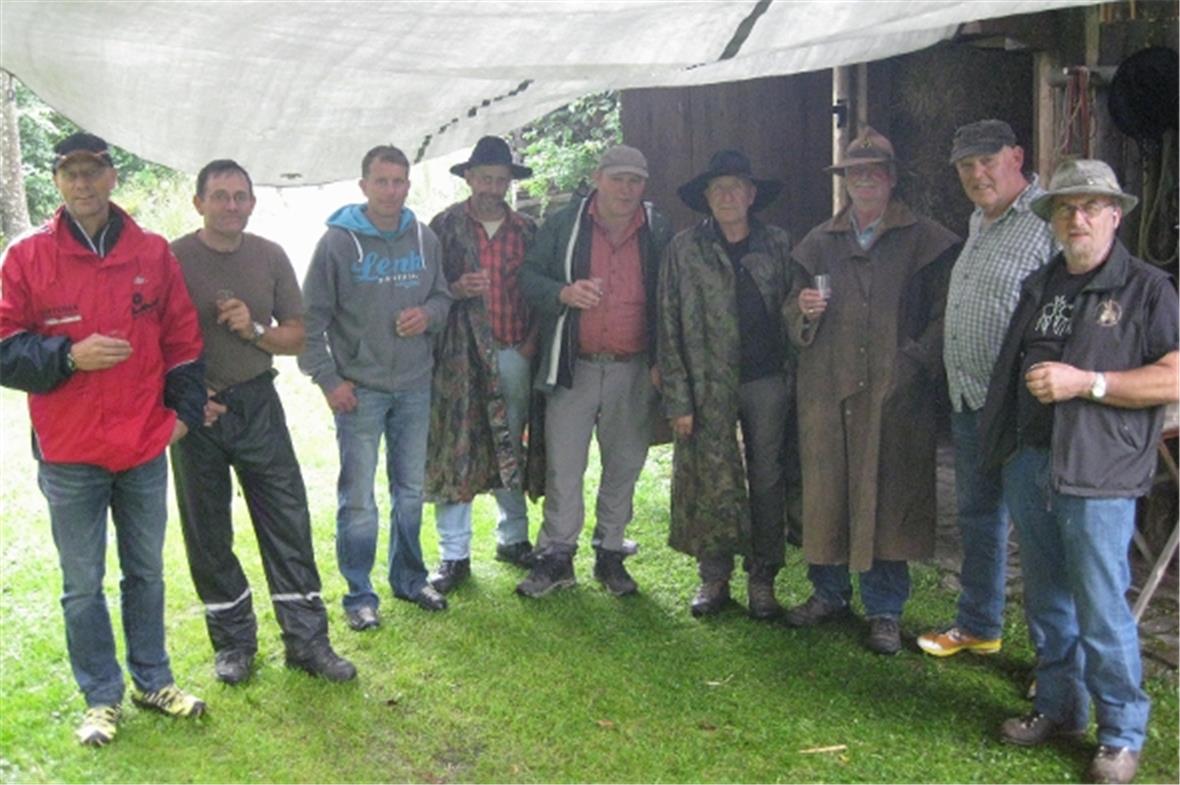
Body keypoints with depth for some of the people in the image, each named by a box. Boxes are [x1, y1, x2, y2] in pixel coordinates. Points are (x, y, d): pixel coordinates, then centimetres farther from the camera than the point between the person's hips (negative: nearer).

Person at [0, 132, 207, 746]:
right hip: (68, 455, -2)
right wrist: (70, 356, -19)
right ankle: (101, 699, 23)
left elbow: (183, 339, 9)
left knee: (146, 573, 15)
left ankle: (152, 682, 31)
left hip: (146, 449, 2)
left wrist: (183, 410, 4)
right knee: (83, 586, 8)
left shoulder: (153, 253, 2)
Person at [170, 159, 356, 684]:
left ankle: (307, 639, 11)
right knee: (208, 531, 8)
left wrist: (255, 331, -12)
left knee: (288, 521, 1)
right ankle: (233, 640, 24)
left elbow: (297, 336, 6)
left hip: (257, 403, 2)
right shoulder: (172, 260, -5)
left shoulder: (270, 257, 3)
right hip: (197, 410, -2)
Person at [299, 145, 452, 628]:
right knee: (358, 500, 1)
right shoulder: (338, 241, -7)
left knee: (411, 492, 15)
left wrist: (429, 313, -8)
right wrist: (328, 379, -10)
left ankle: (409, 578, 30)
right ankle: (359, 594, 14)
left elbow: (443, 296, 15)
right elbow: (311, 318, -6)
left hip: (415, 387, 4)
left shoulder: (425, 239, 5)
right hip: (359, 389, -4)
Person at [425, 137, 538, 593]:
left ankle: (514, 538, 28)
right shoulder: (445, 226, 2)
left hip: (514, 354, 3)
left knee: (511, 450, 13)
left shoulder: (526, 230, 11)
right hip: (460, 354, -3)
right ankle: (454, 555, 8)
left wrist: (533, 338, 2)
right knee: (456, 452, -1)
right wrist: (455, 290, -17)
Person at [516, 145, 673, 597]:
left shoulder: (658, 232, 6)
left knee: (624, 467, 10)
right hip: (574, 368, -2)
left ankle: (610, 555, 24)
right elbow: (528, 277, 3)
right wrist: (563, 293, -18)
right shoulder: (564, 225, 1)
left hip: (634, 372, 2)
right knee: (563, 467, 0)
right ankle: (556, 557, 14)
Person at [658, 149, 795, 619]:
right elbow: (670, 328, -1)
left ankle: (763, 579, 20)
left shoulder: (777, 245, 6)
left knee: (767, 479, 7)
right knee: (710, 480, 2)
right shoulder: (685, 249, 1)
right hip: (708, 386, -1)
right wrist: (677, 399, -7)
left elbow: (790, 310, 9)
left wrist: (794, 382, 0)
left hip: (767, 381, 2)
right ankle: (714, 577, 18)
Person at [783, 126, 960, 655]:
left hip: (895, 394, -3)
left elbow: (942, 315, 1)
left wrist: (915, 363, -12)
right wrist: (804, 311, -6)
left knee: (887, 496, 0)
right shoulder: (819, 243, 14)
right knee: (825, 491, 8)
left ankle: (884, 611, 13)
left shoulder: (924, 240, 4)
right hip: (827, 389, 3)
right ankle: (829, 592, 25)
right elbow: (792, 315, 16)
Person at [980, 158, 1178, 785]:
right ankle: (1059, 707, 30)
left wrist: (1085, 382, -17)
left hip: (1098, 474, -6)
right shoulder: (1038, 287, 16)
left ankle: (1122, 734, 14)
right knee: (1047, 600, 15)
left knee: (1101, 611, -2)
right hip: (1030, 464, 6)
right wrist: (1006, 436, 14)